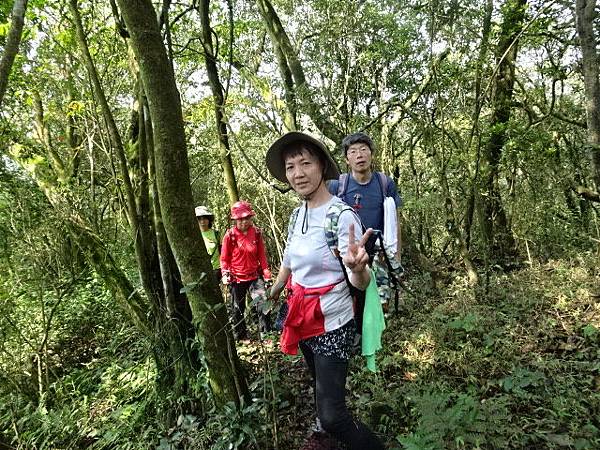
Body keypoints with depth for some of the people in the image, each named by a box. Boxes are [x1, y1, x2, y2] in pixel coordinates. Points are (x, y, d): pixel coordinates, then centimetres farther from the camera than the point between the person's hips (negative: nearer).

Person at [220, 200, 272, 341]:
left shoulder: (256, 232, -2)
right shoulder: (230, 235, -9)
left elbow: (262, 255, 5)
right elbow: (224, 258, -1)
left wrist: (266, 273, 1)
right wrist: (225, 274, -12)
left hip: (254, 275, 1)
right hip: (236, 278, -1)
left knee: (264, 303, -11)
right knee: (238, 309, 11)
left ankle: (266, 333, 3)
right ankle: (240, 337, 30)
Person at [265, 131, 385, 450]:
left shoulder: (343, 215, -21)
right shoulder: (297, 214, 1)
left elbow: (360, 283, -22)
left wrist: (357, 268, -45)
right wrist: (272, 294, 29)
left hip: (332, 325, -7)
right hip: (302, 320, 7)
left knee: (332, 415, -6)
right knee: (320, 386, 28)